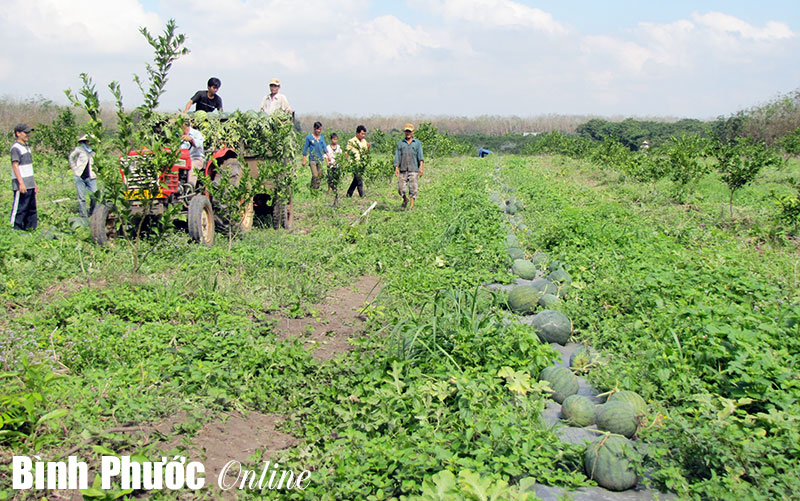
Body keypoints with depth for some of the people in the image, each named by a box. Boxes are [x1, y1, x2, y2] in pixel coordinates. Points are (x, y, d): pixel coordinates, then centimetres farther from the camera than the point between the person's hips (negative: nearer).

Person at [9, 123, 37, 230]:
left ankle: (30, 229, 17)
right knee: (19, 209, -7)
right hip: (21, 185, -9)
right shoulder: (16, 148, -9)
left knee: (32, 209, 12)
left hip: (30, 185, 9)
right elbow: (15, 165, -17)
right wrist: (21, 183, -24)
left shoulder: (27, 147, 19)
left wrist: (34, 183, 22)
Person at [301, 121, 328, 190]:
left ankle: (317, 188, 15)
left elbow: (324, 147, 8)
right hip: (312, 159, -4)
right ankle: (313, 189, -5)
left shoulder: (321, 137, 9)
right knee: (315, 175, -15)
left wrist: (328, 156, -6)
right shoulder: (309, 137, -3)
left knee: (319, 176, 6)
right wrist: (304, 160, 2)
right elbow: (305, 149, 2)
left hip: (320, 159, 5)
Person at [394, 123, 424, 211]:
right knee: (400, 188, -2)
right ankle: (405, 200, 25)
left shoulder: (417, 143, 10)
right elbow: (397, 156, 9)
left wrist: (421, 167, -12)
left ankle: (411, 206, -1)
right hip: (403, 170, 2)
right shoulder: (400, 143, 14)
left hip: (413, 170, -2)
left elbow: (420, 156, 1)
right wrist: (396, 168, -2)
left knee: (413, 188, -7)